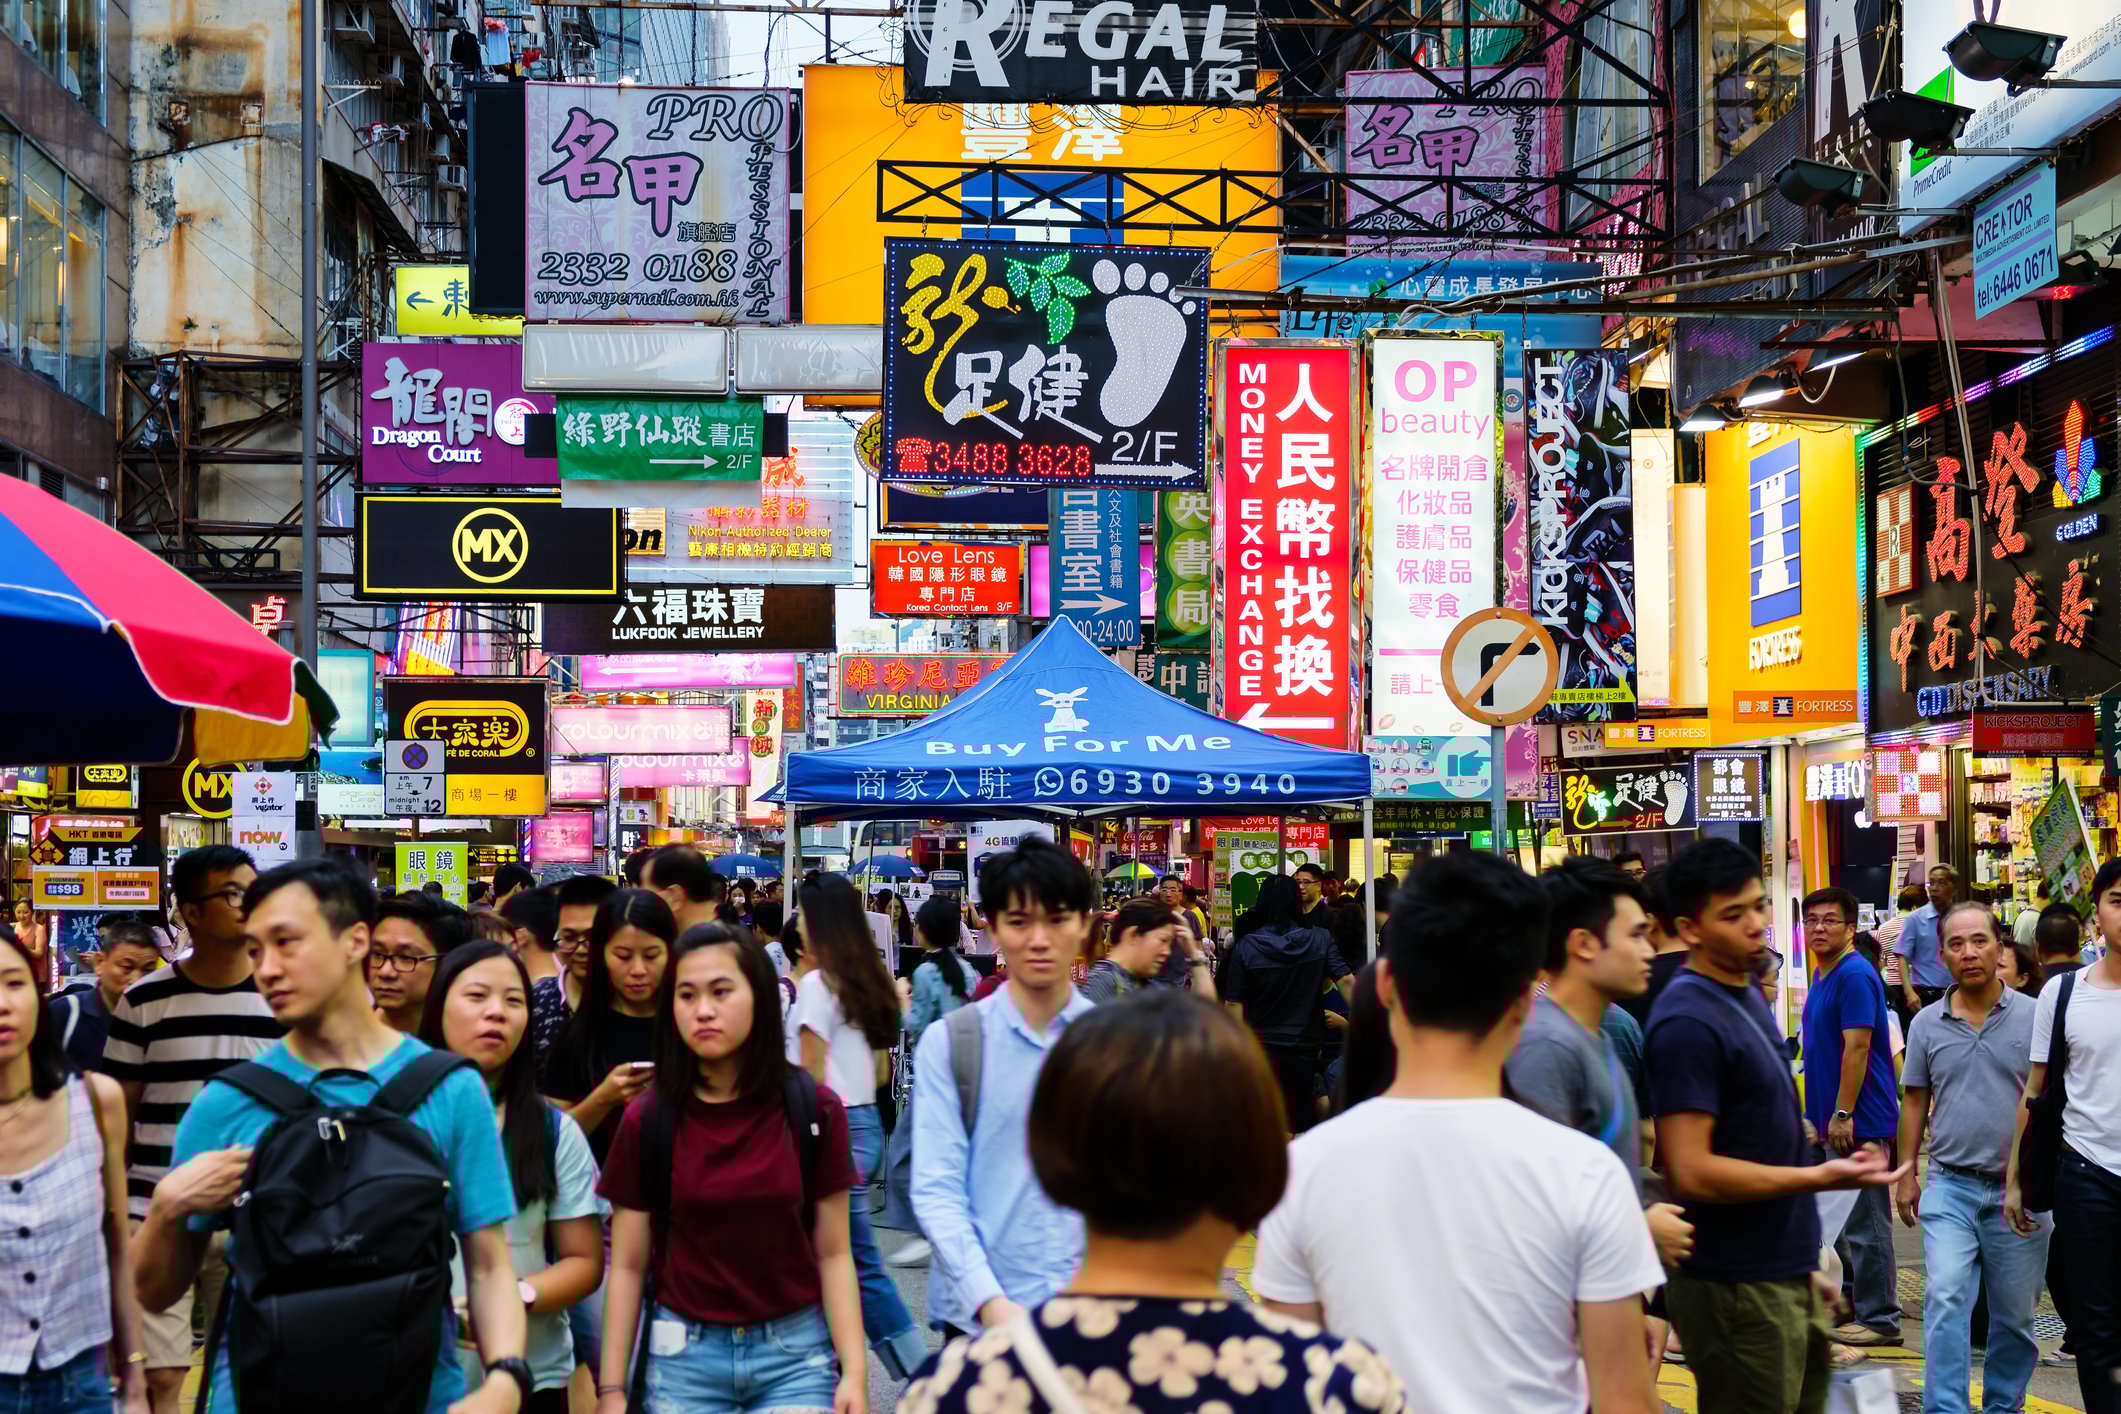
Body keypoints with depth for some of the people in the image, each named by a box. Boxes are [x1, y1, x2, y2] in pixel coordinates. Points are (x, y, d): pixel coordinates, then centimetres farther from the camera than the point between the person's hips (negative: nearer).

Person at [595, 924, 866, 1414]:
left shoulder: (814, 1109, -5)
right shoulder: (647, 1120, -4)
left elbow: (833, 1254, -1)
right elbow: (628, 1266, 1)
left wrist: (853, 1370, -8)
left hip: (794, 1353, 0)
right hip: (683, 1356, 1)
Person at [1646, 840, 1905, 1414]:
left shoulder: (1747, 994, 11)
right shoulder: (1688, 1022, -19)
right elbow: (1691, 1171, -23)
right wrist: (1820, 1177, -23)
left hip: (1787, 1275, 9)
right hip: (1738, 1290, -9)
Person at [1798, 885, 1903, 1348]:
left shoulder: (1855, 975, -16)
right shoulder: (1822, 975, 14)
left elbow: (1857, 1047, -21)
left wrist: (1842, 1115, -23)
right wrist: (1818, 1114, 21)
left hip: (1859, 1121, -10)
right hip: (1831, 1119, 10)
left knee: (1865, 1223, -4)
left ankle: (1879, 1318, 2)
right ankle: (1851, 1297, 30)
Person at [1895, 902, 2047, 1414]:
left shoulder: (2034, 1016, -2)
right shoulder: (1927, 1023, 4)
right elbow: (1915, 1101, 12)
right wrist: (1906, 1174, 10)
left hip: (2018, 1189, -1)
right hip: (1950, 1185, 1)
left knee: (2014, 1314, 9)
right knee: (1945, 1297, -15)